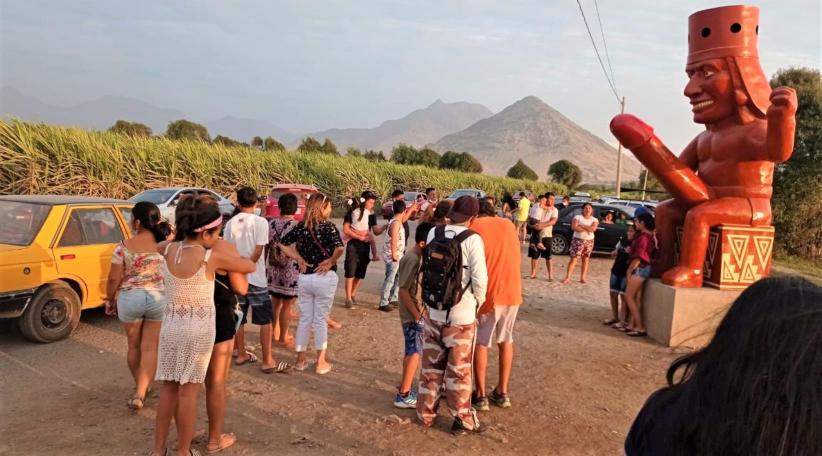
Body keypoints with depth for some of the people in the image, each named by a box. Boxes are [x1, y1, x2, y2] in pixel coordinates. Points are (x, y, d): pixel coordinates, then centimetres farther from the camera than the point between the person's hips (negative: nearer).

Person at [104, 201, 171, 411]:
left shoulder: (124, 247, -9)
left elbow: (114, 278, -6)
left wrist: (110, 300, 11)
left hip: (130, 299, 0)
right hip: (159, 299, 0)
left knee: (134, 346, 19)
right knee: (150, 348, 7)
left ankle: (140, 387, 36)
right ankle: (139, 393, 0)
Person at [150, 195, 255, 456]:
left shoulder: (168, 249, -4)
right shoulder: (212, 258, -17)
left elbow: (157, 244, 23)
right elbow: (251, 266, -3)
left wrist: (179, 237, 21)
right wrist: (227, 267, 14)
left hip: (171, 325, 5)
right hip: (199, 329, -5)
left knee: (168, 388, 15)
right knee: (188, 391, 5)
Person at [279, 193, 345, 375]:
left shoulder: (301, 226, 1)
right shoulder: (328, 227, -13)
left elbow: (283, 244, 5)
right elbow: (340, 248, -29)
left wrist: (299, 259, 3)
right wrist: (331, 261, -13)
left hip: (304, 277, 4)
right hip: (325, 278, -4)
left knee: (304, 319, 15)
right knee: (320, 320, 7)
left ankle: (300, 360, 24)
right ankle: (321, 363, 15)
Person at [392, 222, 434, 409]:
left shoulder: (417, 256, 7)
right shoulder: (413, 259, -22)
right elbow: (403, 290, -23)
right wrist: (417, 315, -20)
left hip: (418, 313, 9)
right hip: (414, 315, -9)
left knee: (412, 351, 18)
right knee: (415, 353, -3)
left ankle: (404, 388, 31)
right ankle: (403, 395, 5)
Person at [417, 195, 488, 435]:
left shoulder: (433, 233, -1)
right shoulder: (472, 239, -14)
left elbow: (426, 267, 4)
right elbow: (479, 278, -15)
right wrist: (478, 302, 2)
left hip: (433, 310, 4)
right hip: (461, 314, -4)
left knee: (431, 365, 18)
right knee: (459, 369, 9)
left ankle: (426, 413, 29)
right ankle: (462, 419, 22)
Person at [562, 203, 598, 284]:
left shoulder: (594, 220, 6)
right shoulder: (577, 217, 0)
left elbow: (593, 228, -13)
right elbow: (574, 227, -15)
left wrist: (581, 226, -14)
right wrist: (587, 229, -12)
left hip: (589, 241, 3)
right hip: (578, 240, -3)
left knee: (586, 259, 6)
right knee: (574, 258, -9)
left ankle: (583, 277, 13)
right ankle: (567, 278, -10)